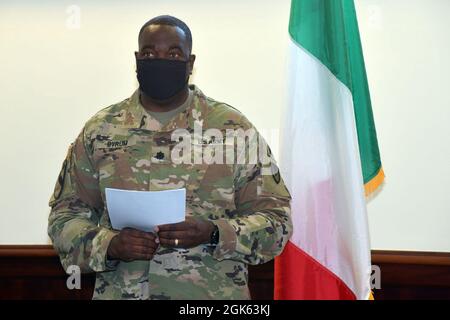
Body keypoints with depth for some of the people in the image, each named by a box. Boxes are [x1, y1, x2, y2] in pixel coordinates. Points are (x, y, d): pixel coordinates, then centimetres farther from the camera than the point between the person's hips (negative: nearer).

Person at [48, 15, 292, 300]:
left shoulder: (233, 127, -5)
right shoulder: (99, 130, 0)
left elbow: (275, 218, -5)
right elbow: (66, 215, 5)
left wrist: (214, 233, -22)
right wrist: (109, 245, -14)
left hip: (215, 294, -1)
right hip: (120, 292, 2)